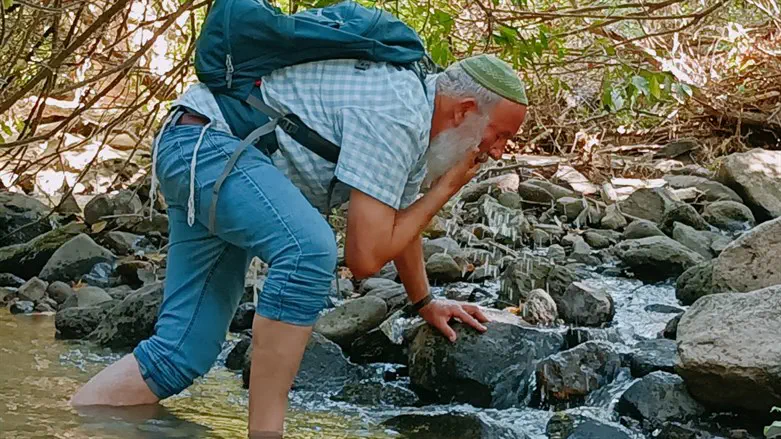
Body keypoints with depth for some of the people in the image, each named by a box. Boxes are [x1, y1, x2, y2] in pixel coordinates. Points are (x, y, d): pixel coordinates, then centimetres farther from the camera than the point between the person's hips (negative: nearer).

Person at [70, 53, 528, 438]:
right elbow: (364, 257, -24)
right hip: (203, 140, -11)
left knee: (183, 352, 1)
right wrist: (447, 188, -12)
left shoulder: (418, 116, 10)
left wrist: (425, 302, 39)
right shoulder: (395, 114, -22)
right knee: (310, 250, -34)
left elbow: (401, 215, 28)